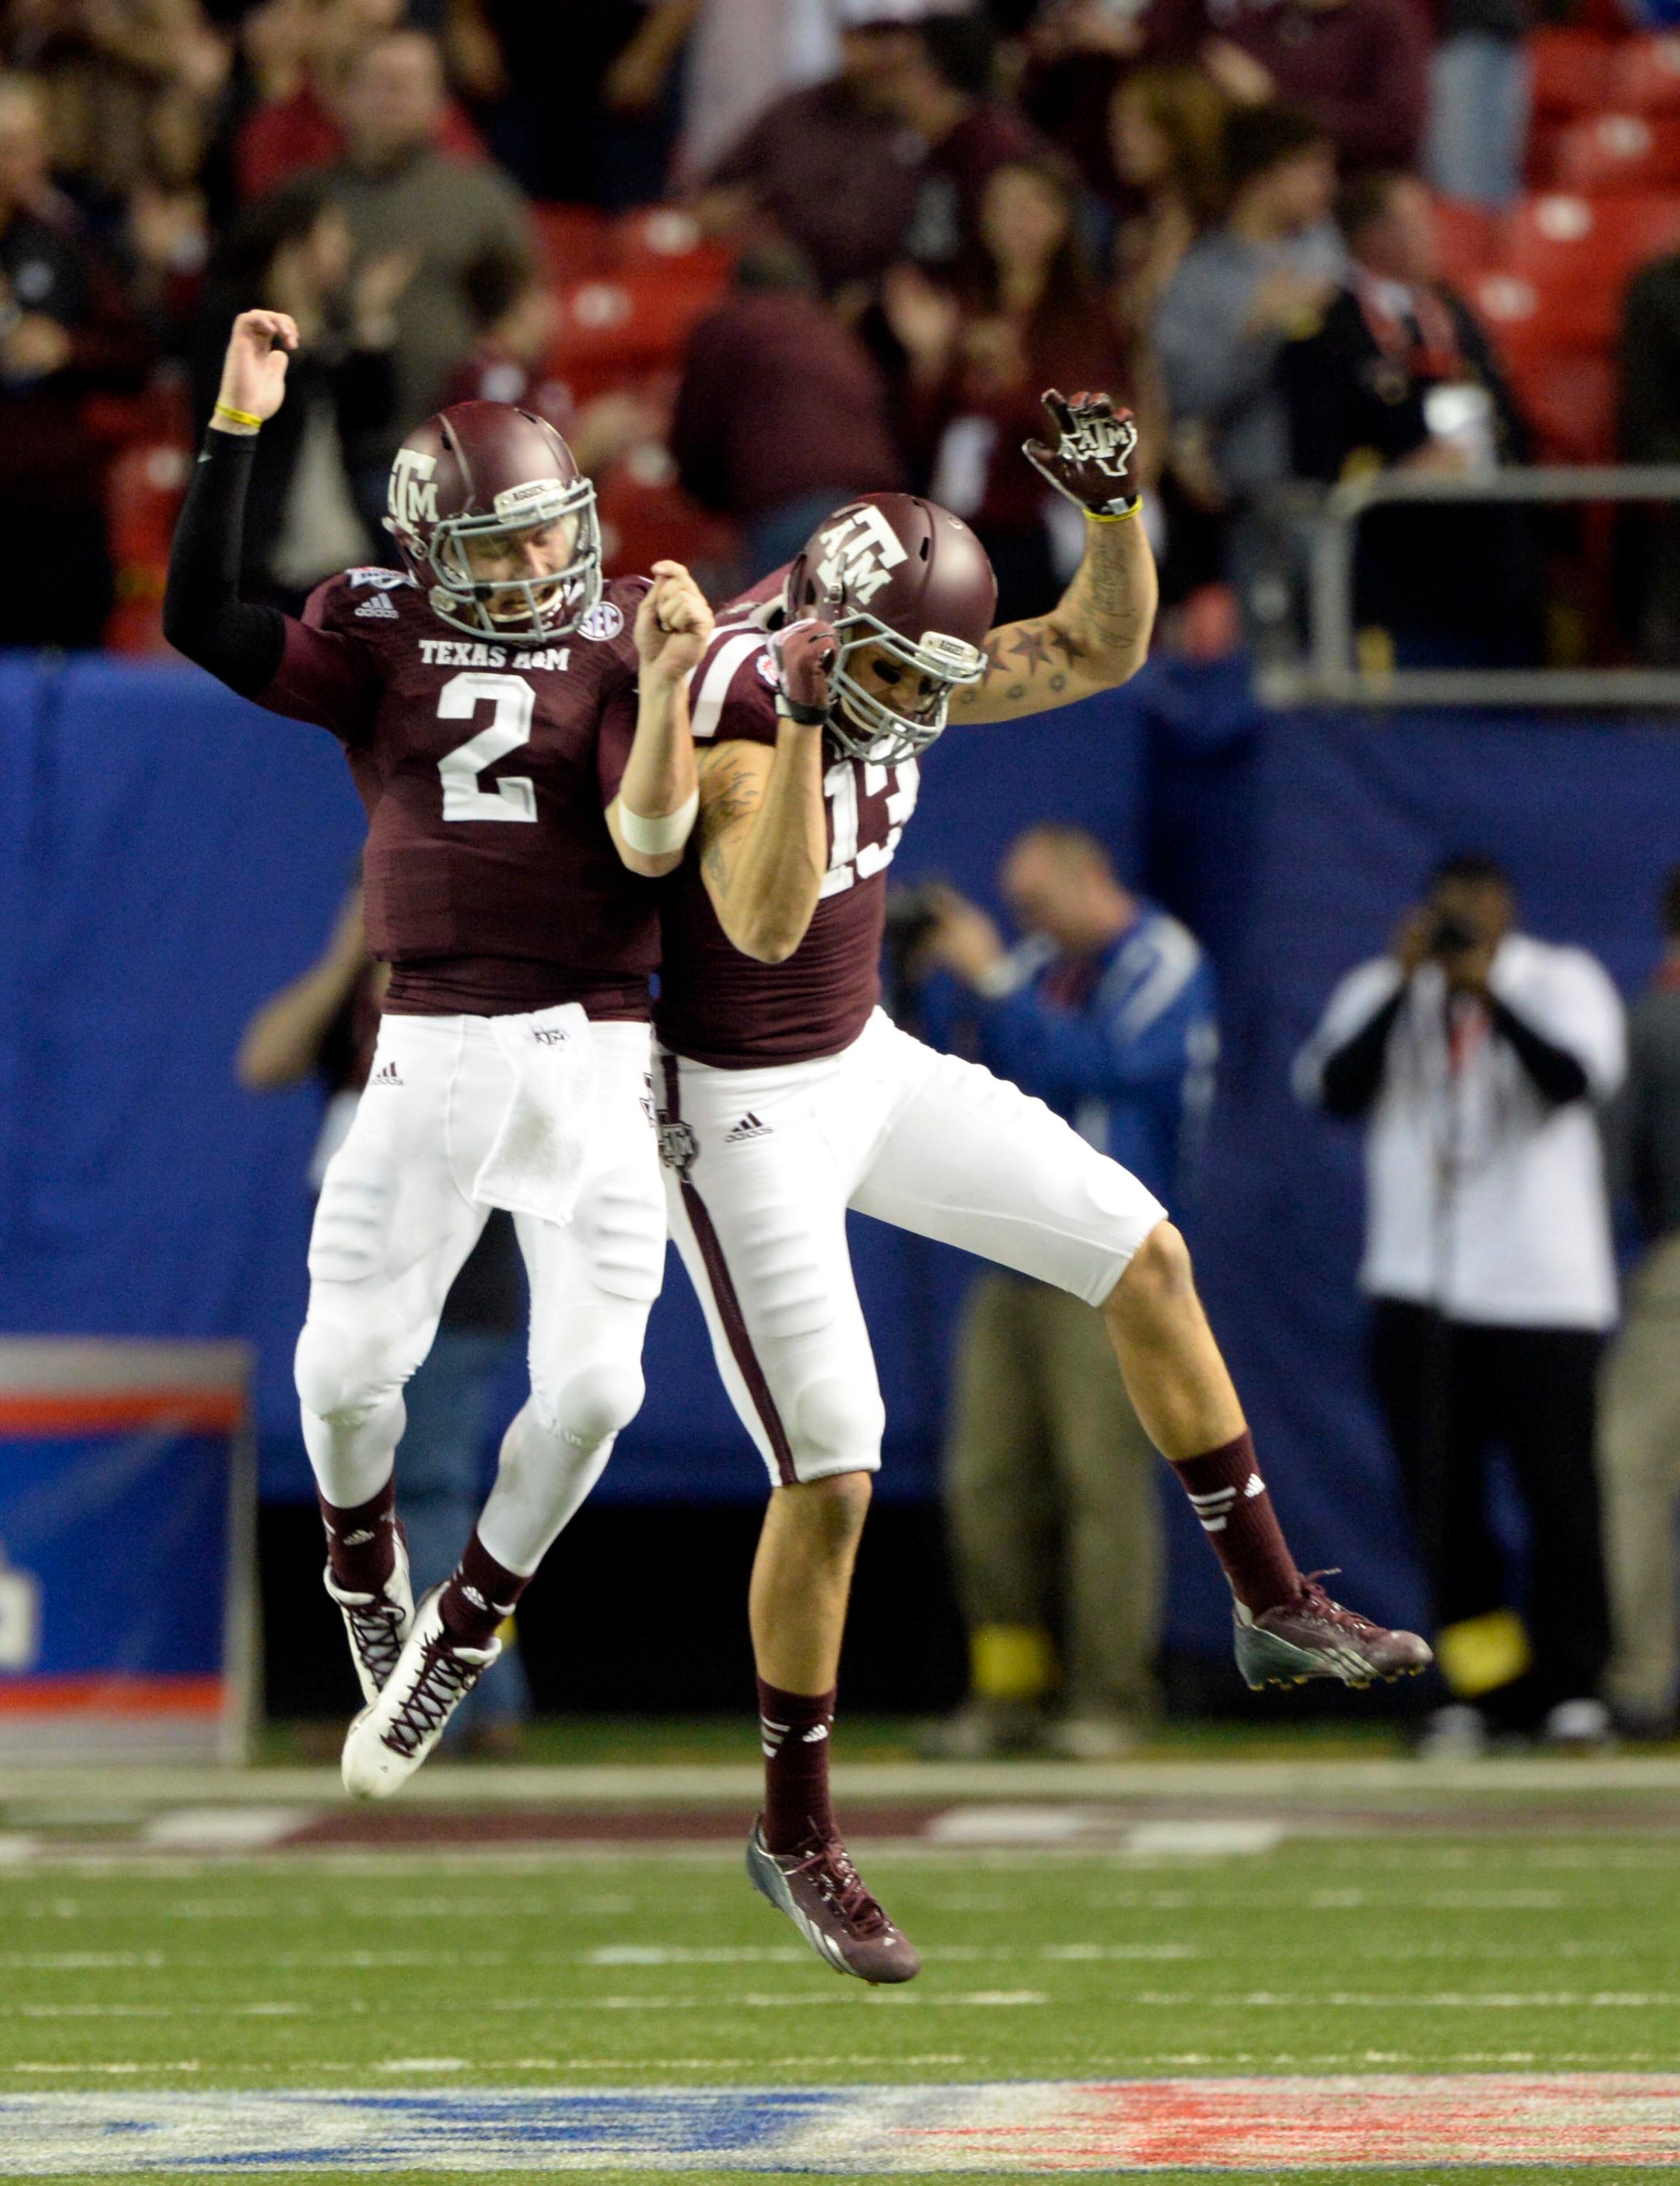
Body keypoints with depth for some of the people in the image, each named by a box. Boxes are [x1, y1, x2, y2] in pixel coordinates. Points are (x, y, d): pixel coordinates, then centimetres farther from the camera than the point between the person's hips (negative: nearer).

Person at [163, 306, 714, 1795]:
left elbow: (651, 844, -10)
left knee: (592, 1385, -7)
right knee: (349, 1365, -1)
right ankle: (366, 1575, 31)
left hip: (598, 1053, -1)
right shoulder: (382, 642, 4)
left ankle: (458, 1640, 14)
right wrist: (239, 427, -13)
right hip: (435, 1049, 1)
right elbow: (202, 623, -10)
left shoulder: (624, 640, 1)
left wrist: (664, 687, -25)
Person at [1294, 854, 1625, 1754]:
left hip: (1542, 1289, -2)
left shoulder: (1563, 982, 4)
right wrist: (1402, 985, -12)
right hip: (1417, 1286, 2)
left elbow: (1577, 1079, -14)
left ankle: (1567, 1681, 1)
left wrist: (1490, 993, -22)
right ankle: (1483, 1683, 6)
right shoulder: (1381, 992, 10)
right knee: (1439, 1494, 0)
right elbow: (1334, 1089, -6)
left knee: (1560, 1487, -6)